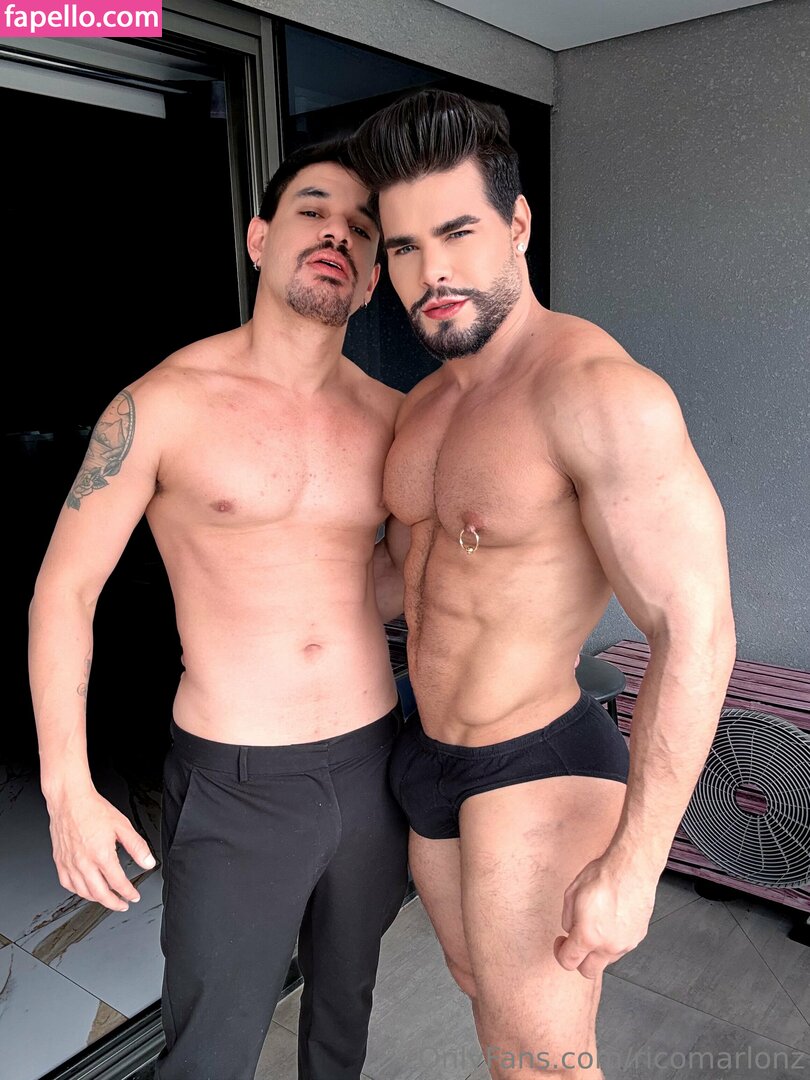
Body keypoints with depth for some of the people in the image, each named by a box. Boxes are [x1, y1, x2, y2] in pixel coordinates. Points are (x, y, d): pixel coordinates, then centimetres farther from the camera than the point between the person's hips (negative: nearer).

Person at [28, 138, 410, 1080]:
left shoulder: (390, 416, 0)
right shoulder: (163, 404, -11)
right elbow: (64, 589, -5)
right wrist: (68, 790, -7)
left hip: (371, 765, 4)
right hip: (233, 788, -4)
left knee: (345, 999, 26)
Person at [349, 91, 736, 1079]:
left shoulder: (599, 389, -24)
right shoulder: (426, 404, 4)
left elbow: (695, 630, -25)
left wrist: (632, 865, -23)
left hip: (538, 775, -8)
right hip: (432, 759, 8)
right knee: (487, 992, 27)